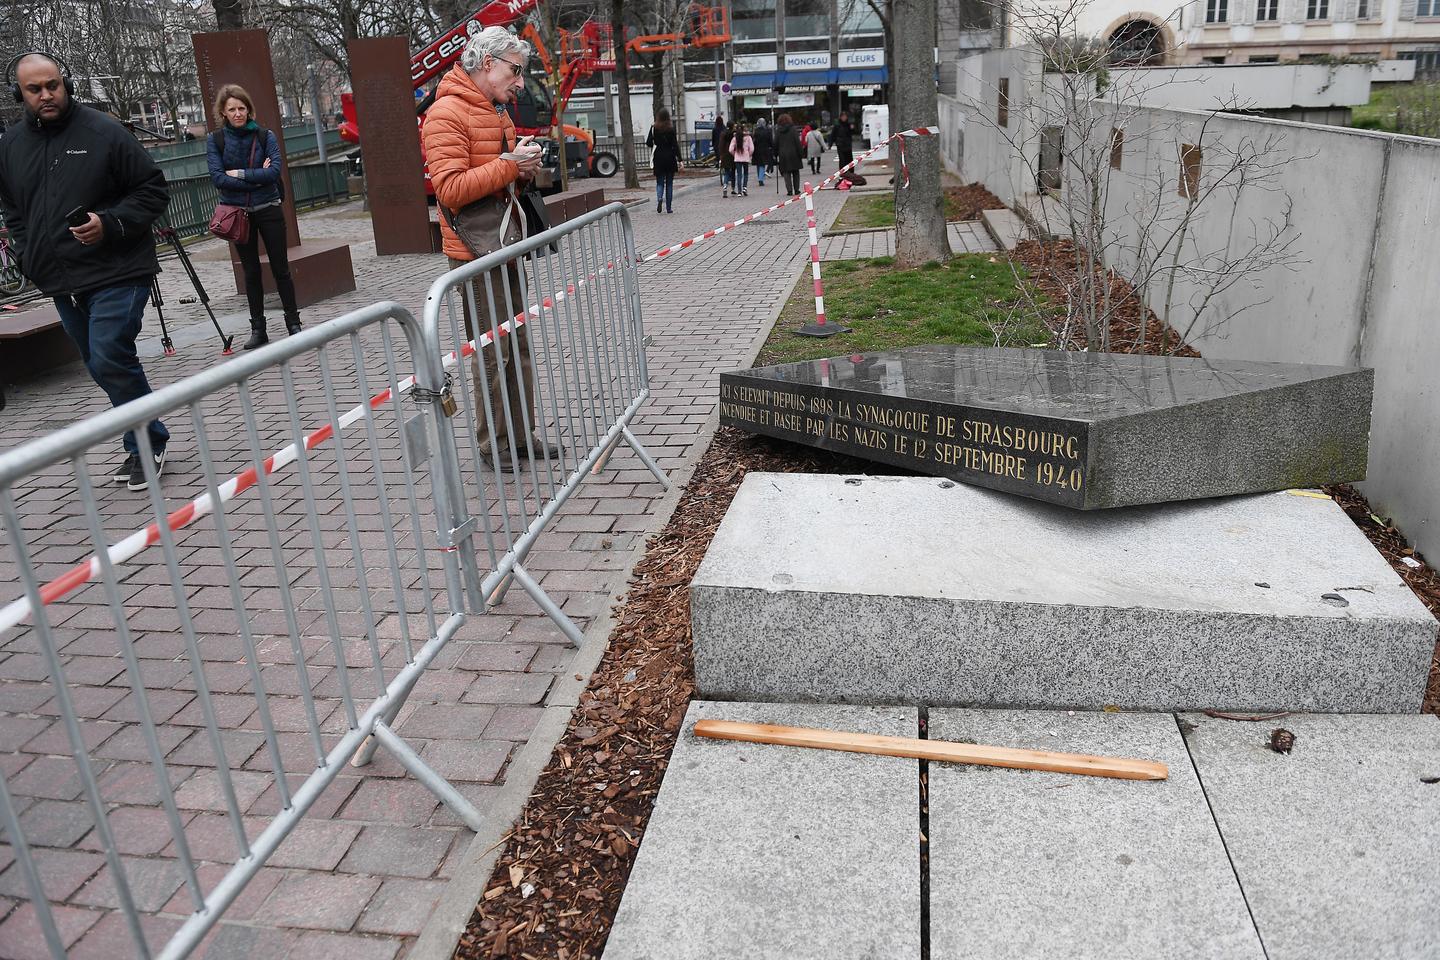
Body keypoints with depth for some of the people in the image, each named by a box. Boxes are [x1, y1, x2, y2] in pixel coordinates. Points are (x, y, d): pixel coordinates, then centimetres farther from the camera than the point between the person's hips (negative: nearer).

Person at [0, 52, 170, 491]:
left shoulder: (103, 132, -6)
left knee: (110, 361, -16)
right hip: (62, 284, 7)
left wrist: (110, 223, -17)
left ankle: (147, 446, 1)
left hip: (117, 274, -7)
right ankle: (145, 447, 23)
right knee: (103, 367, 12)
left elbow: (153, 189, -4)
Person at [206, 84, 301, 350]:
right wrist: (256, 178, -14)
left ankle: (293, 323, 10)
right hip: (237, 212, 1)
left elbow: (274, 171, -13)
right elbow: (217, 178, -11)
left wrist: (240, 174, -15)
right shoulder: (215, 140, -1)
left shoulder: (265, 136, -1)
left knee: (281, 268, 1)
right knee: (251, 271, 6)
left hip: (268, 210, -1)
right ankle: (258, 330, 13)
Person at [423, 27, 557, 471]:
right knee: (492, 353, -3)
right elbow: (450, 189, -22)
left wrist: (525, 169, 4)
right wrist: (509, 164, -23)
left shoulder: (498, 112, 16)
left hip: (506, 246, 9)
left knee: (519, 344, 12)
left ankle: (521, 434, 22)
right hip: (475, 252, -9)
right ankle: (493, 445, 9)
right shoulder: (447, 113, -14)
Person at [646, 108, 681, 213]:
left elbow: (648, 143, -2)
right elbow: (675, 144, -9)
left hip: (658, 158, 1)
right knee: (669, 183, 8)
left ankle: (659, 197, -22)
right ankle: (668, 208, 9)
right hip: (670, 157, -1)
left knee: (659, 182, 10)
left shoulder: (654, 128, -3)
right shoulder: (671, 128, -7)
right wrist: (679, 160, -7)